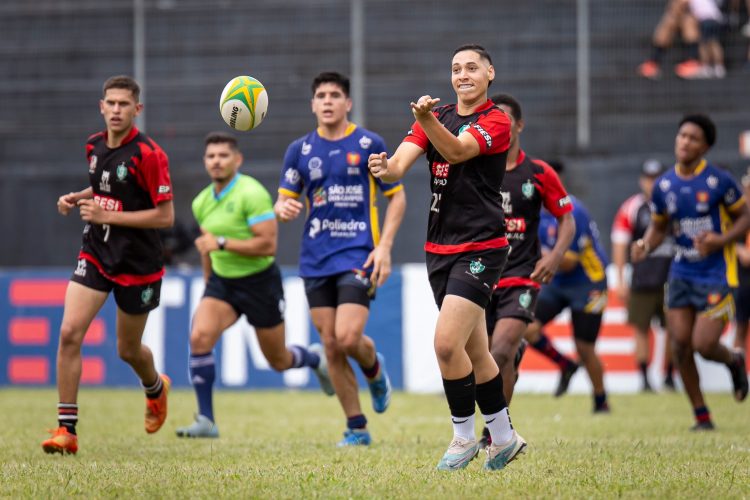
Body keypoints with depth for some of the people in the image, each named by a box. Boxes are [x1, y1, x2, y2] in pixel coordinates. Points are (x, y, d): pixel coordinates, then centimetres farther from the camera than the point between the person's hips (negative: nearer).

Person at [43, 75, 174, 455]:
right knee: (69, 332, -14)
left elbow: (165, 216, -18)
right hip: (95, 255, 5)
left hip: (137, 264, -5)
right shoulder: (95, 146, 3)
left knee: (128, 350, 11)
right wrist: (77, 198, 2)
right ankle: (66, 430, -11)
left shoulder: (148, 154, -17)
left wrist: (108, 215, -22)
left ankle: (156, 388, 49)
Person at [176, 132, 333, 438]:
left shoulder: (252, 194, -18)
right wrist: (208, 283, 25)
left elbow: (268, 245, -25)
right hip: (221, 281, 5)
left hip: (259, 282, -5)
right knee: (199, 337, -21)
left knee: (279, 361, 8)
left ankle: (316, 358, 45)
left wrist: (222, 243, -28)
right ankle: (206, 420, -17)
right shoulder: (201, 203, 4)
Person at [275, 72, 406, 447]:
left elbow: (397, 197, 3)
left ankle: (374, 367, 19)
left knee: (348, 338, -18)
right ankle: (356, 429, 12)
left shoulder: (369, 144, -1)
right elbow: (284, 200, 9)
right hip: (316, 260, 4)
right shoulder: (300, 149, 8)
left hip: (359, 254, -4)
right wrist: (283, 209, -16)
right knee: (331, 346, 2)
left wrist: (384, 246, -8)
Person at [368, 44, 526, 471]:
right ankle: (504, 437, 25)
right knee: (474, 350, 12)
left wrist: (427, 119, -45)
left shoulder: (496, 121, -7)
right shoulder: (438, 117, 11)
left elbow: (456, 151, -26)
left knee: (447, 343, -16)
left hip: (481, 248, -7)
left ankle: (464, 435, 0)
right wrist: (385, 167, -28)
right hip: (441, 249, 7)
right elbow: (401, 164, -4)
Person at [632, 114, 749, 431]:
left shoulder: (719, 181, -10)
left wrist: (721, 240, -19)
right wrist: (645, 246, -6)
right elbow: (658, 227, 15)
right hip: (682, 271, 5)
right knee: (680, 343, -2)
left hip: (715, 275, -5)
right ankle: (701, 415, 11)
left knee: (703, 344, -12)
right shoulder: (664, 186, 4)